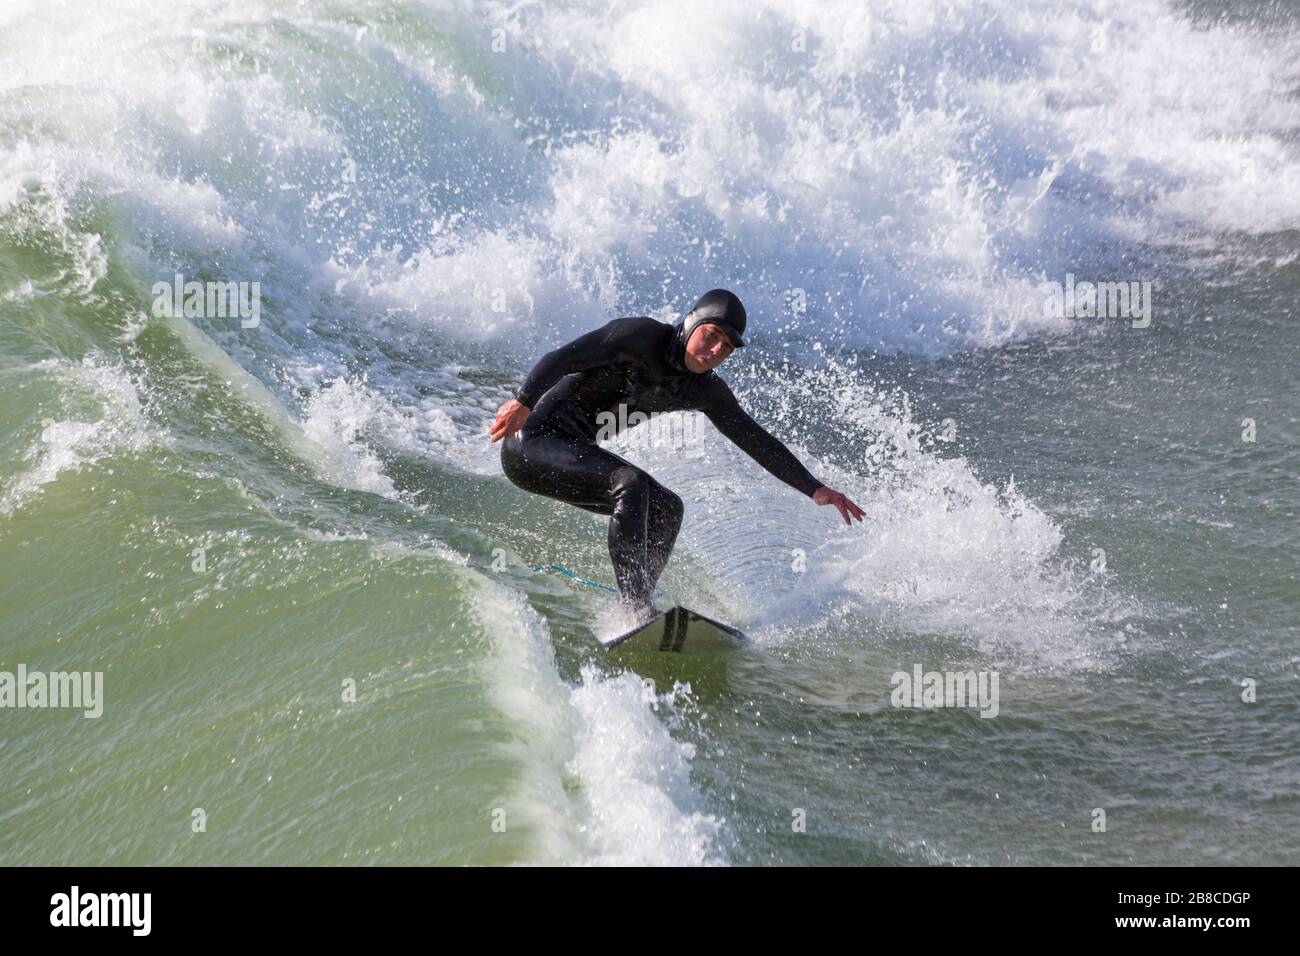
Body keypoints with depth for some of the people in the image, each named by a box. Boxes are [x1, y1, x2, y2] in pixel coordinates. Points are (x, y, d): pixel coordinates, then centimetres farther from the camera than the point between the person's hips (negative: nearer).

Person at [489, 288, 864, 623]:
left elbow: (755, 440, 8)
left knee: (665, 510, -2)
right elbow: (563, 358, -24)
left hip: (572, 451, 9)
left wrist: (814, 488, 2)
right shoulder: (641, 335, -16)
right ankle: (640, 611, -35)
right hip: (533, 440, -9)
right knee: (630, 482, -28)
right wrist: (523, 401, -38)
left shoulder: (704, 391, 6)